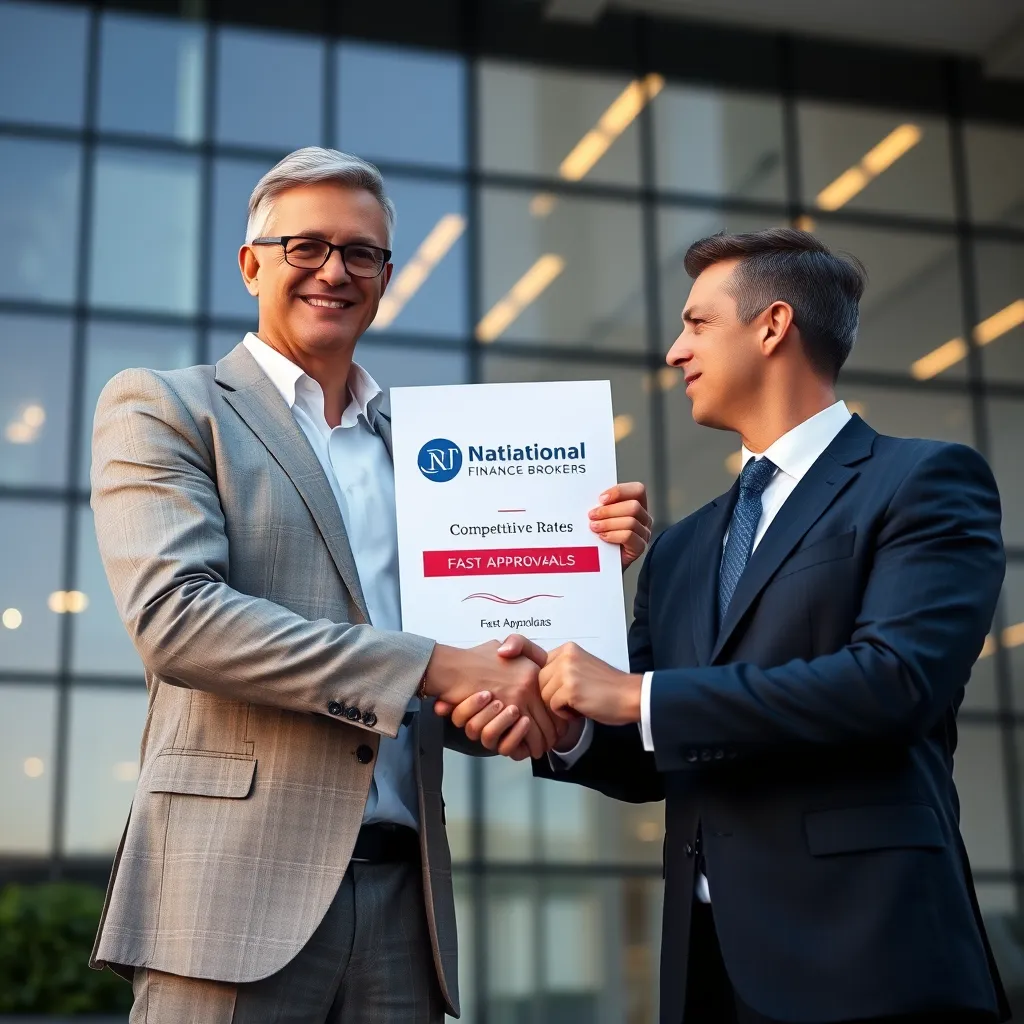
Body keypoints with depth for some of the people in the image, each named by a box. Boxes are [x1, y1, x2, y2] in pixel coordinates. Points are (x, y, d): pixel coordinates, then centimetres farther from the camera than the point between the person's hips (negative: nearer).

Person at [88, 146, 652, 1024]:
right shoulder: (161, 408, 4)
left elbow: (463, 718, 16)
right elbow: (175, 613, -13)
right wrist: (432, 667, -16)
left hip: (403, 894, 4)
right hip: (236, 890, -4)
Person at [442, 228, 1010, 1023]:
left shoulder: (926, 482, -3)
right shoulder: (682, 548, 18)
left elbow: (896, 680, -18)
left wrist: (639, 696, -15)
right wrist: (567, 717, -5)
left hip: (864, 952, -6)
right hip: (708, 958, 6)